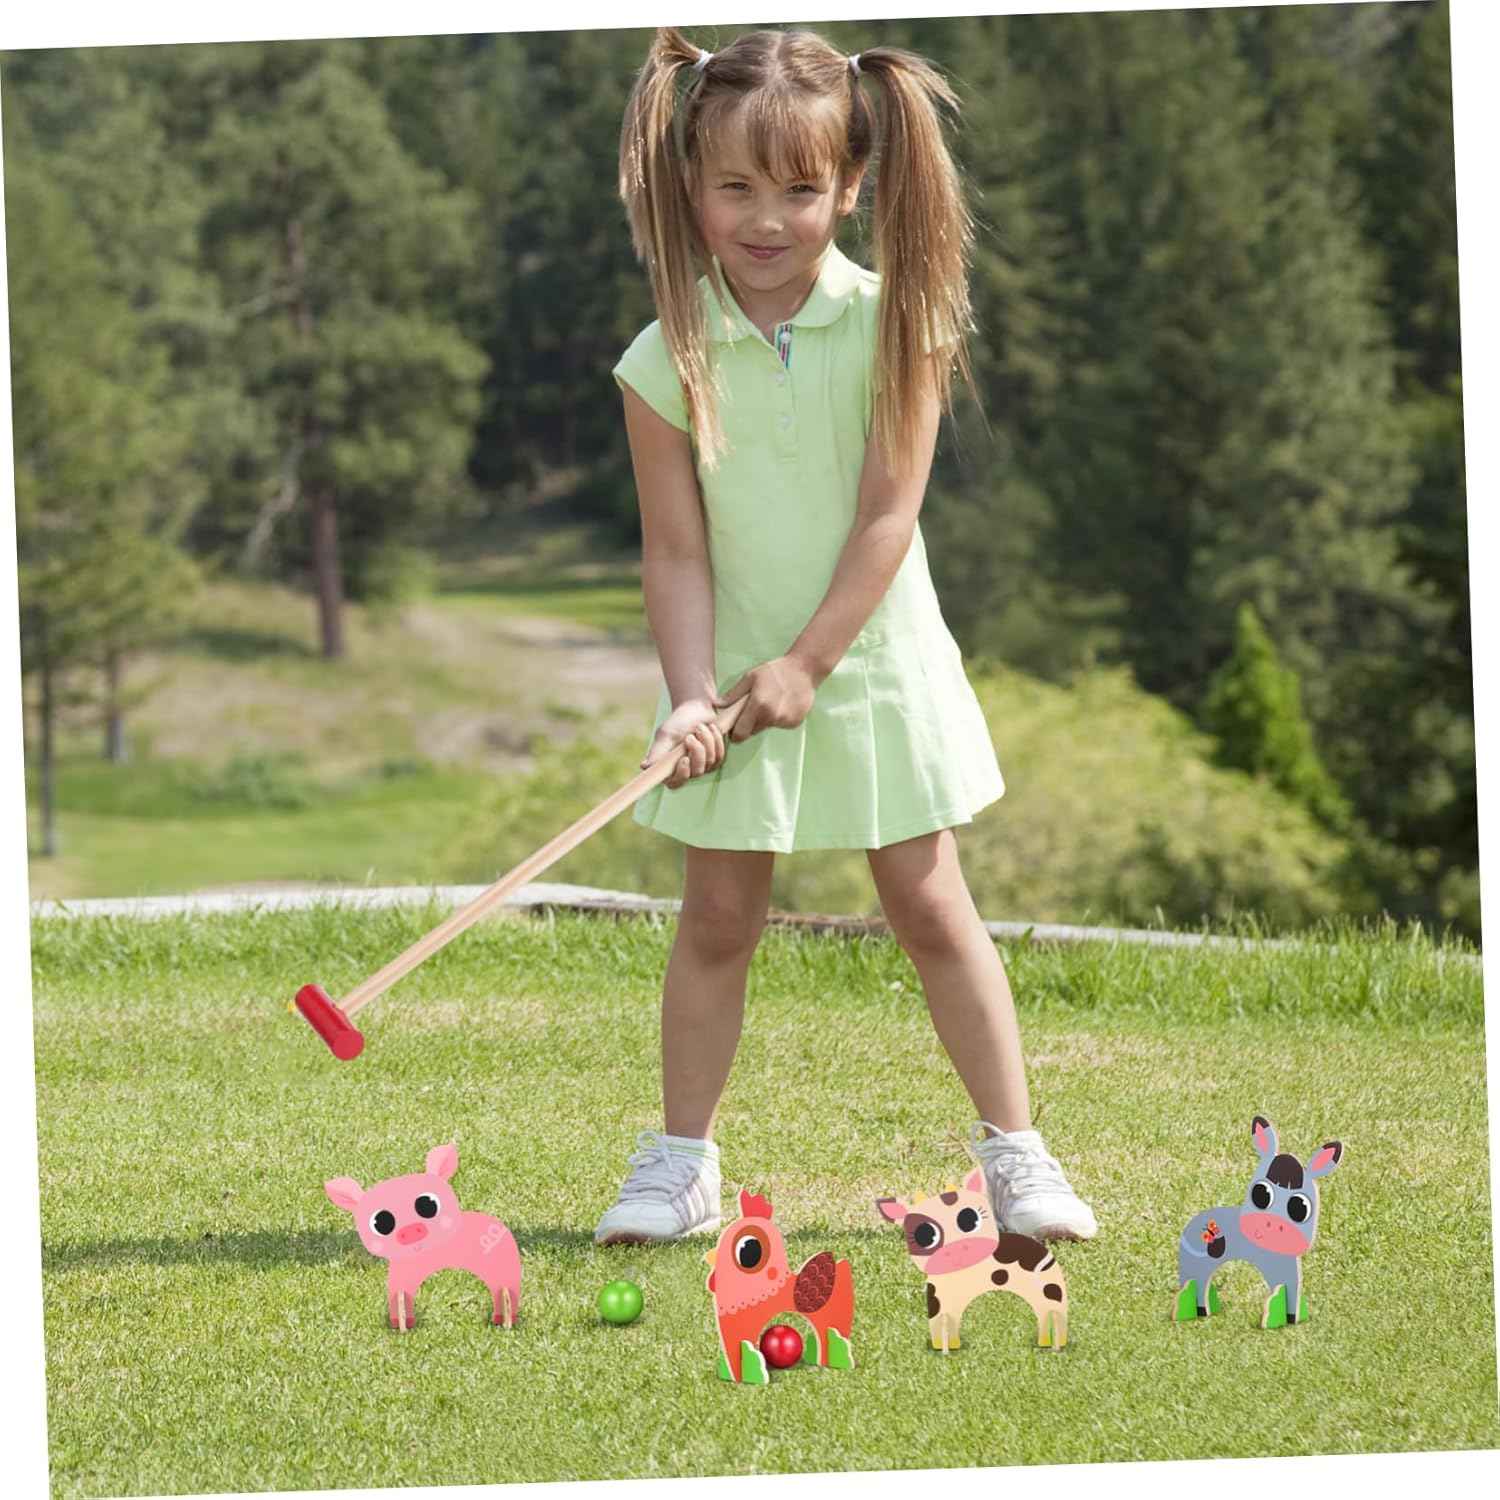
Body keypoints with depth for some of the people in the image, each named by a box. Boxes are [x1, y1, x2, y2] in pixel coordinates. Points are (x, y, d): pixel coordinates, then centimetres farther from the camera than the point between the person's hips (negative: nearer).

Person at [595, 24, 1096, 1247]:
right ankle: (682, 1163, 13)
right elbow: (676, 550, -8)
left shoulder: (892, 324, -11)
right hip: (734, 677, 1)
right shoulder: (667, 361, -10)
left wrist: (806, 661, -15)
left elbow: (887, 514, -12)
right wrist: (691, 695, -18)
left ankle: (1014, 1147, 11)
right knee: (719, 917, 4)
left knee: (930, 906, 3)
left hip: (874, 661, -1)